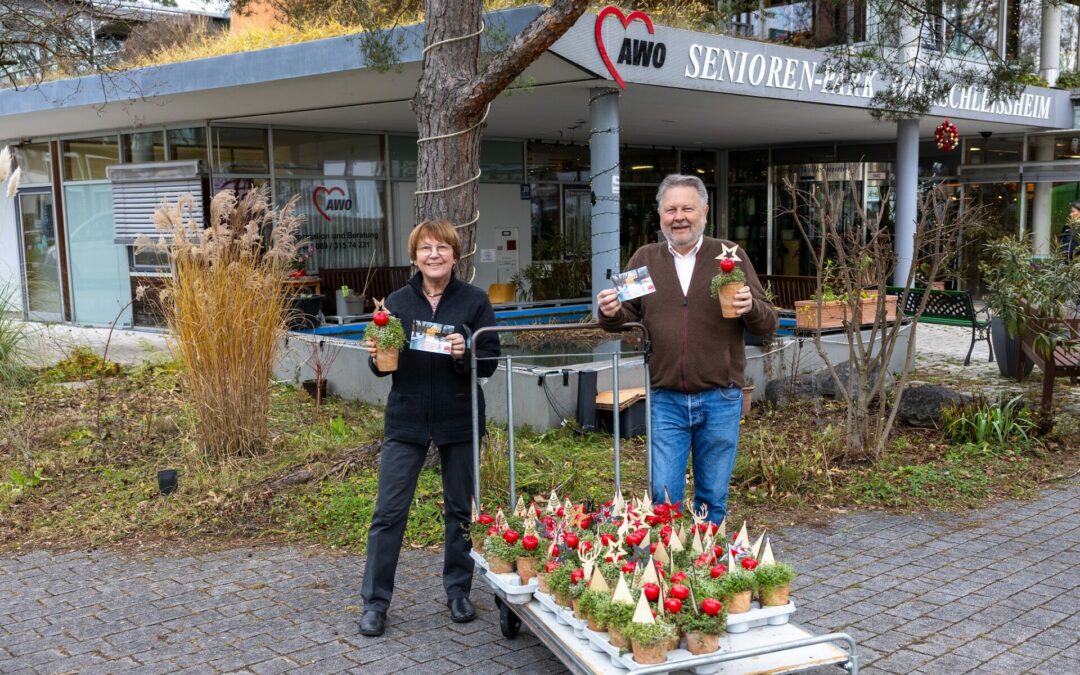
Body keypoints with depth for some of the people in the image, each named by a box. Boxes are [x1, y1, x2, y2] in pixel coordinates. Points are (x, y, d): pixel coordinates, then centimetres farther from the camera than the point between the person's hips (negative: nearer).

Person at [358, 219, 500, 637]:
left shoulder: (474, 301, -3)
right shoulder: (398, 302, 2)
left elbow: (490, 361, -5)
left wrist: (464, 354, -24)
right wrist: (377, 356, -15)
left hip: (459, 420, 0)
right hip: (406, 420, 1)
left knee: (460, 509, 11)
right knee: (389, 511, 0)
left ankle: (458, 591, 28)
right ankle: (374, 601, 11)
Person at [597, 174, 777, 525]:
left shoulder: (731, 256, 1)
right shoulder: (645, 258, 6)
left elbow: (768, 323, 0)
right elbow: (627, 316, 8)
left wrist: (751, 307, -21)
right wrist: (611, 313, -15)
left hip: (720, 400, 0)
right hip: (666, 400, 1)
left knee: (713, 500, 11)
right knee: (663, 497, 2)